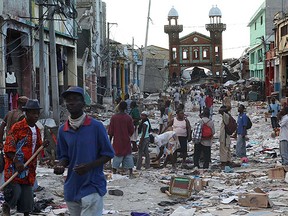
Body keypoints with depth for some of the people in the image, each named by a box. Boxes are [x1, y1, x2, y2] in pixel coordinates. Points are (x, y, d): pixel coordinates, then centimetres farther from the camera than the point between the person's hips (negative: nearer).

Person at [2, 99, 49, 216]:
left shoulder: (37, 130, 14)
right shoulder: (17, 127, -9)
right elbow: (8, 148, -13)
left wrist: (43, 145, 1)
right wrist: (17, 162, -24)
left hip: (29, 169, 6)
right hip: (14, 168, -6)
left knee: (27, 195, 6)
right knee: (15, 192, -14)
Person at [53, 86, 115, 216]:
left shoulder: (96, 126, -9)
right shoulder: (63, 130, 4)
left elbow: (108, 154, -4)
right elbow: (64, 156, 13)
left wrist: (89, 166, -18)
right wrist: (60, 166, -9)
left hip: (92, 187, -5)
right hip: (71, 187, 5)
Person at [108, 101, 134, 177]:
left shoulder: (114, 117, -6)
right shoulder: (128, 118, -7)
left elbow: (110, 131, -2)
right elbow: (131, 131, -1)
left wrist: (110, 140, 10)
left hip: (117, 142, 0)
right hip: (126, 142, 0)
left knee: (117, 156, 7)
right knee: (128, 156, 7)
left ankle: (114, 173, 6)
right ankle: (130, 173, 7)